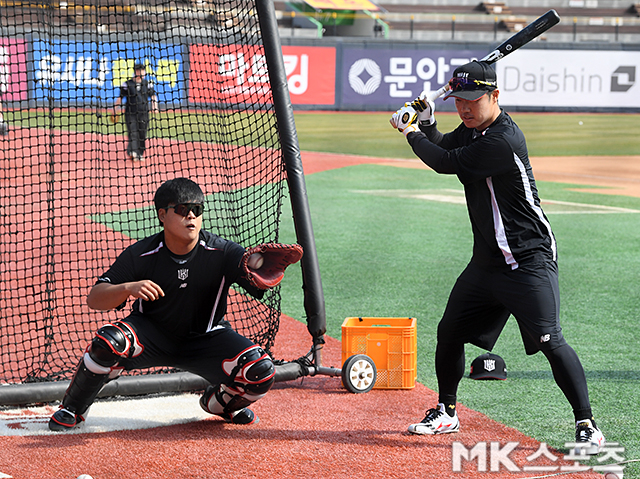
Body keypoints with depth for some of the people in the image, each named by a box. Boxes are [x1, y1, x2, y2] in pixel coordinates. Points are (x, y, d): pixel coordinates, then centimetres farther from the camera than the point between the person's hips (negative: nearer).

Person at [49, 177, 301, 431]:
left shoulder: (222, 252, -16)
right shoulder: (140, 255, -15)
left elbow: (259, 280, -30)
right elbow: (94, 299, -17)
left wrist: (266, 266, -55)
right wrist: (129, 288, -38)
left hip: (205, 340, 1)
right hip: (152, 336, -1)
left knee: (261, 371, -23)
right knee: (109, 342, -32)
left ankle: (218, 401, 14)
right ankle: (71, 409, -4)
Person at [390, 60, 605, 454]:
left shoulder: (504, 141, -24)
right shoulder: (473, 128, 6)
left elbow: (447, 163, -19)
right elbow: (442, 148, 25)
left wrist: (410, 131, -3)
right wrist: (426, 124, 3)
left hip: (529, 260, -9)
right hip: (488, 259, 9)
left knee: (550, 341, -16)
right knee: (449, 333, 13)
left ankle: (588, 427, -11)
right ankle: (446, 414, 30)